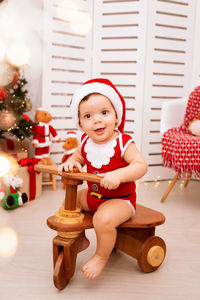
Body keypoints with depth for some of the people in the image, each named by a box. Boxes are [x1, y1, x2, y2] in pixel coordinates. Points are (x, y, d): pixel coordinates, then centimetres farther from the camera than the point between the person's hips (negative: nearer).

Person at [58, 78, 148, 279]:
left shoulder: (123, 143, -20)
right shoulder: (86, 142, -2)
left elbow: (141, 165, -26)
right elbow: (78, 156, 15)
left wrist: (118, 174, -42)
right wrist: (70, 163, -9)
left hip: (120, 199, -7)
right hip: (92, 195, 7)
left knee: (104, 219, -32)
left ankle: (101, 256, 1)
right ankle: (80, 240, 29)